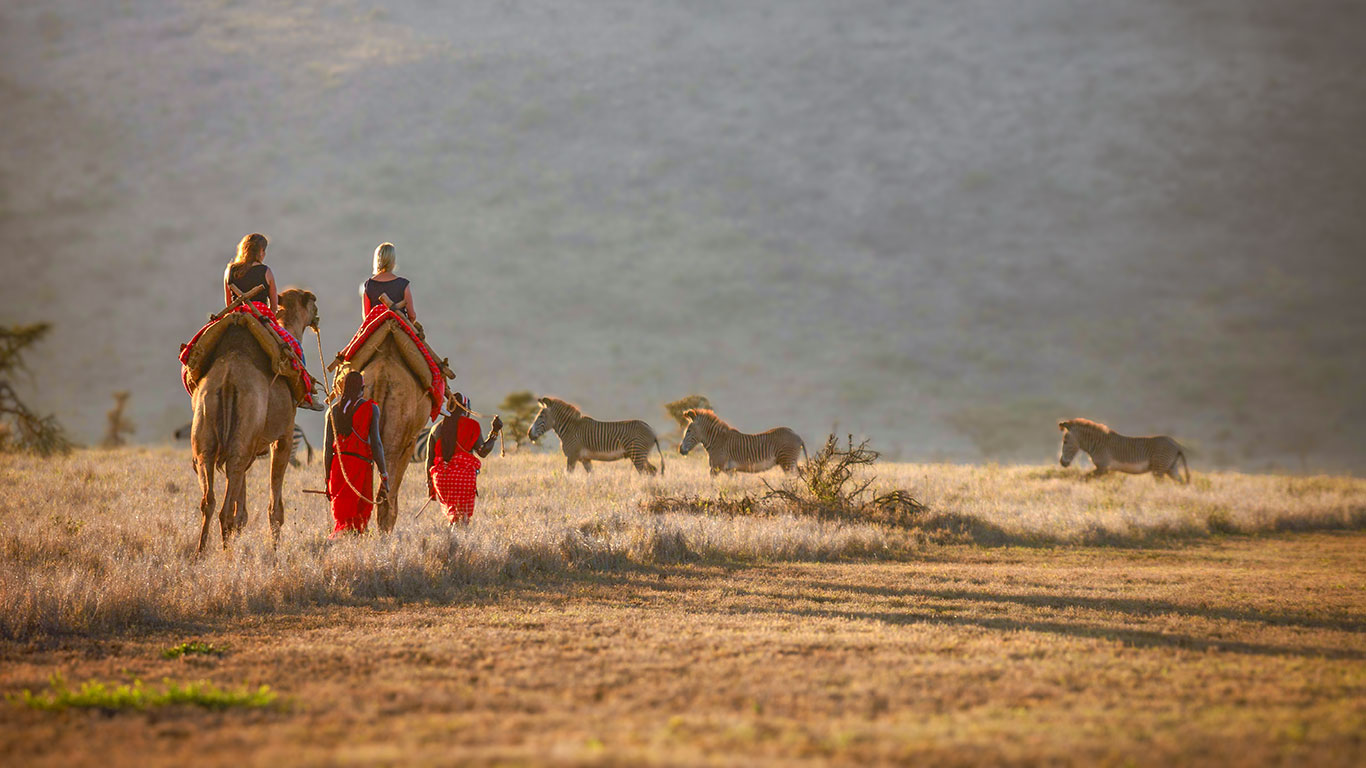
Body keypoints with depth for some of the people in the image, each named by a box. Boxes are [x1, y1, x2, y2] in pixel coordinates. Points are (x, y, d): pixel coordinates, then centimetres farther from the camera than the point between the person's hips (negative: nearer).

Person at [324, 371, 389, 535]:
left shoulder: (333, 410, 11)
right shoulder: (371, 408, 0)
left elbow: (327, 447, 8)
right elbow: (375, 443, -5)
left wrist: (328, 479, 13)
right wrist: (384, 475, -1)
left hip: (337, 463, 4)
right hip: (360, 463, -4)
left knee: (342, 516, 9)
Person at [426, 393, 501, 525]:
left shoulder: (437, 429, 12)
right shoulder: (471, 425, 1)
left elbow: (429, 459, 12)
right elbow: (483, 451, -2)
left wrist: (429, 483, 19)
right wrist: (494, 433, 9)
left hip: (440, 477, 3)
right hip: (465, 475, -3)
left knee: (451, 513, 19)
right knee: (464, 515, -1)